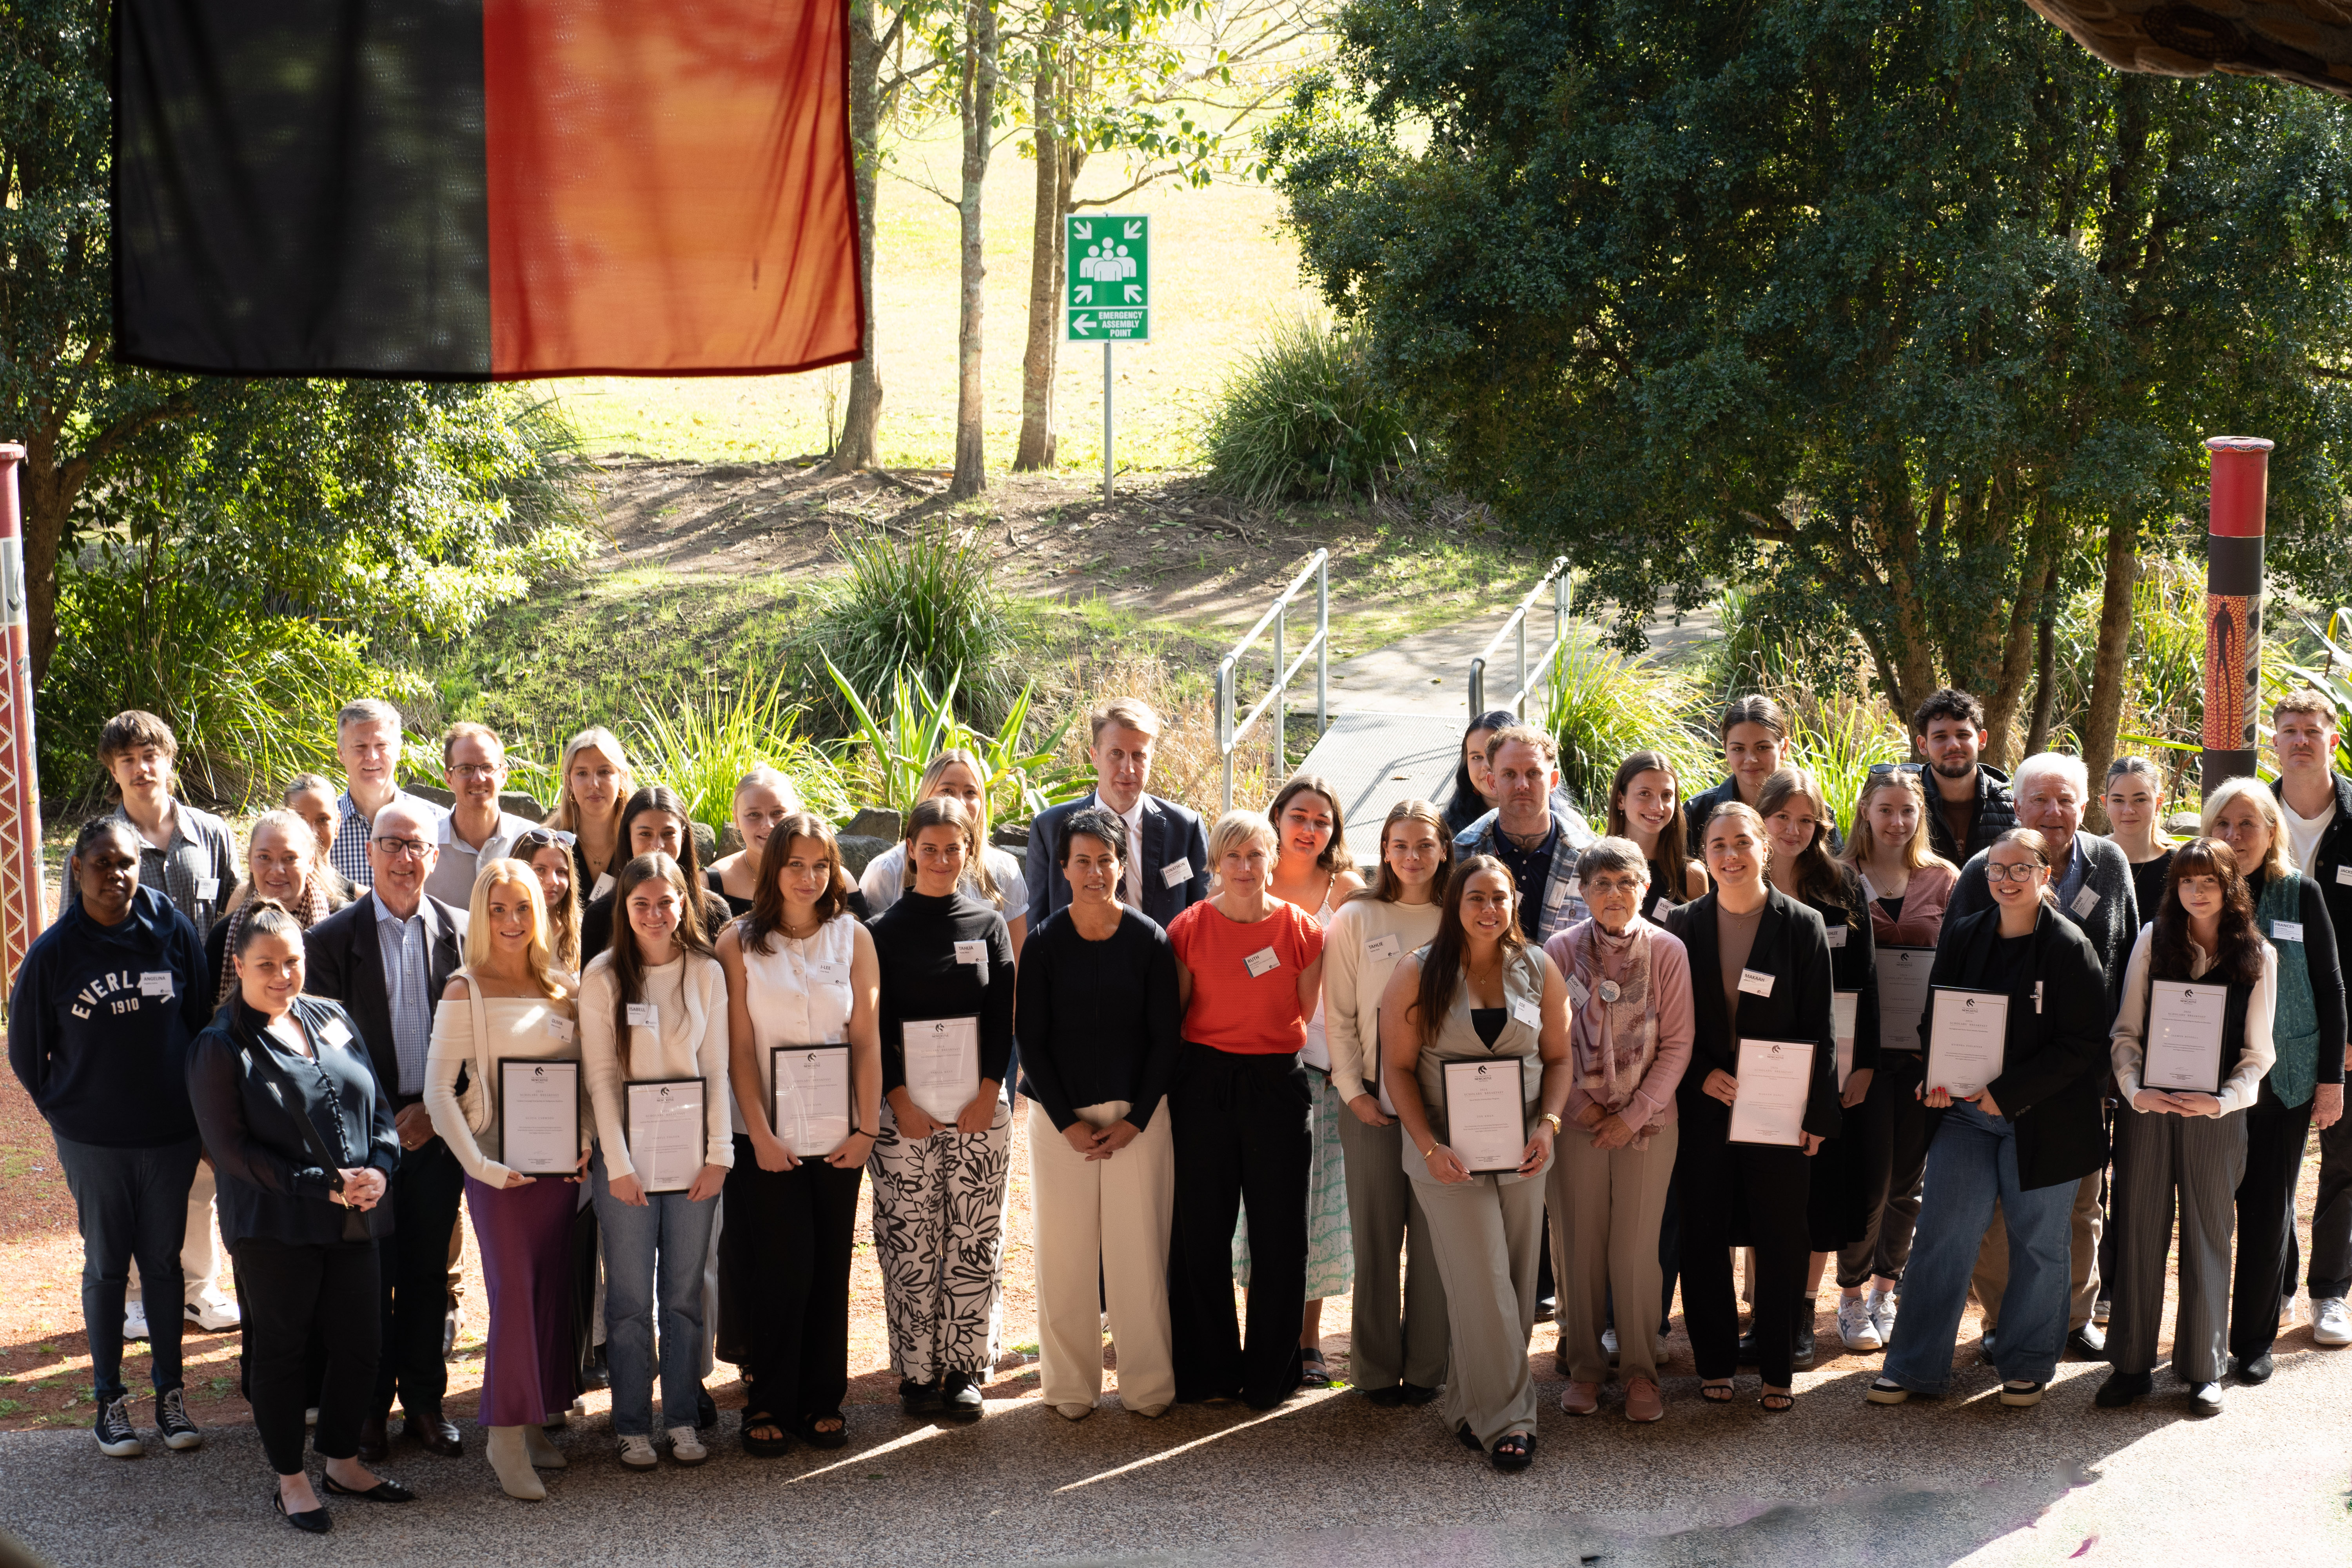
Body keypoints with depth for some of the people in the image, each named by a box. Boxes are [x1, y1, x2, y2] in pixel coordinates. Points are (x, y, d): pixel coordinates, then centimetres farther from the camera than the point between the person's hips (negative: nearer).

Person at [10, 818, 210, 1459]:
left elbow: (202, 1022, 6)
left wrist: (192, 1105, 8)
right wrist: (67, 1111, 6)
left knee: (165, 1261, 10)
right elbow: (26, 1051, 4)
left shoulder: (172, 931, -5)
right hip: (93, 1142, -1)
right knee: (106, 1267, 7)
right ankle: (109, 1400, 18)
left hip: (170, 1135, 1)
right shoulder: (53, 953, -8)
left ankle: (170, 1393, 22)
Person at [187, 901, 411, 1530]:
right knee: (281, 1350, 6)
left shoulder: (332, 1020, 9)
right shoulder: (221, 1047, -8)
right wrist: (322, 1186, -16)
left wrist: (378, 1168, -7)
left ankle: (343, 1463, 29)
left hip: (353, 1220, 5)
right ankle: (291, 1482, 20)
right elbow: (231, 1147, -12)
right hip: (274, 1227, -5)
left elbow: (378, 1105, 13)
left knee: (359, 1343, 10)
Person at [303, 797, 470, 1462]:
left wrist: (438, 1108, -6)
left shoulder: (462, 933, 3)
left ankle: (423, 1402, 21)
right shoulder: (334, 938, -3)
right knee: (370, 1275, 2)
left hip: (439, 1127, 2)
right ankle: (369, 1407, 14)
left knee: (429, 1272, 10)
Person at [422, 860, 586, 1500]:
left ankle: (533, 1423, 19)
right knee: (513, 1292, -8)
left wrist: (587, 1140, -1)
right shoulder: (466, 992, -6)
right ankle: (507, 1439, -1)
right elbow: (438, 1091, -11)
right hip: (501, 1167, -5)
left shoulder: (562, 990, 9)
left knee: (551, 1292, 7)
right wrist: (480, 1165, -17)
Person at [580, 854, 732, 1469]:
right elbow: (600, 1075, -5)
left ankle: (683, 1420, 15)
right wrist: (618, 1163, -10)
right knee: (631, 1297, 0)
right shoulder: (602, 977, -3)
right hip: (628, 1153, -2)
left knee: (685, 1292, 6)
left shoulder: (706, 973, 3)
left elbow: (716, 1068, 4)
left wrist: (719, 1154, -3)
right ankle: (633, 1427, 8)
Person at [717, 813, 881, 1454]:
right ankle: (768, 1404, 6)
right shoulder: (739, 942, 0)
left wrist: (867, 1127, -4)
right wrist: (761, 1133, -10)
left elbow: (867, 1039, 3)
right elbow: (739, 1047, -3)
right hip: (766, 1135, -2)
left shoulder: (853, 937, 5)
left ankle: (821, 1401, 15)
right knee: (782, 1266, -5)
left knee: (830, 1268, 4)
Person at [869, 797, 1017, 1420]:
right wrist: (900, 1101, -8)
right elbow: (874, 1024, 0)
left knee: (974, 1241, 2)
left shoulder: (989, 925, 8)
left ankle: (964, 1368, 9)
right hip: (904, 1107, -1)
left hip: (979, 1106, 1)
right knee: (909, 1244, -2)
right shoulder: (884, 931, 3)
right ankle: (916, 1372, 4)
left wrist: (989, 1095, -5)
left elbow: (1003, 1017, 5)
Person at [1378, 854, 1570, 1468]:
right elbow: (1398, 1067, -4)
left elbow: (1558, 1057, 7)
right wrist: (1429, 1146, -14)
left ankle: (1470, 1405, 22)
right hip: (1449, 1156, -3)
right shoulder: (1419, 975, -4)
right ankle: (1505, 1418, 3)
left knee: (1513, 1286, 7)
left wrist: (1548, 1125, -9)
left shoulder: (1539, 970, 4)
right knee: (1483, 1288, -5)